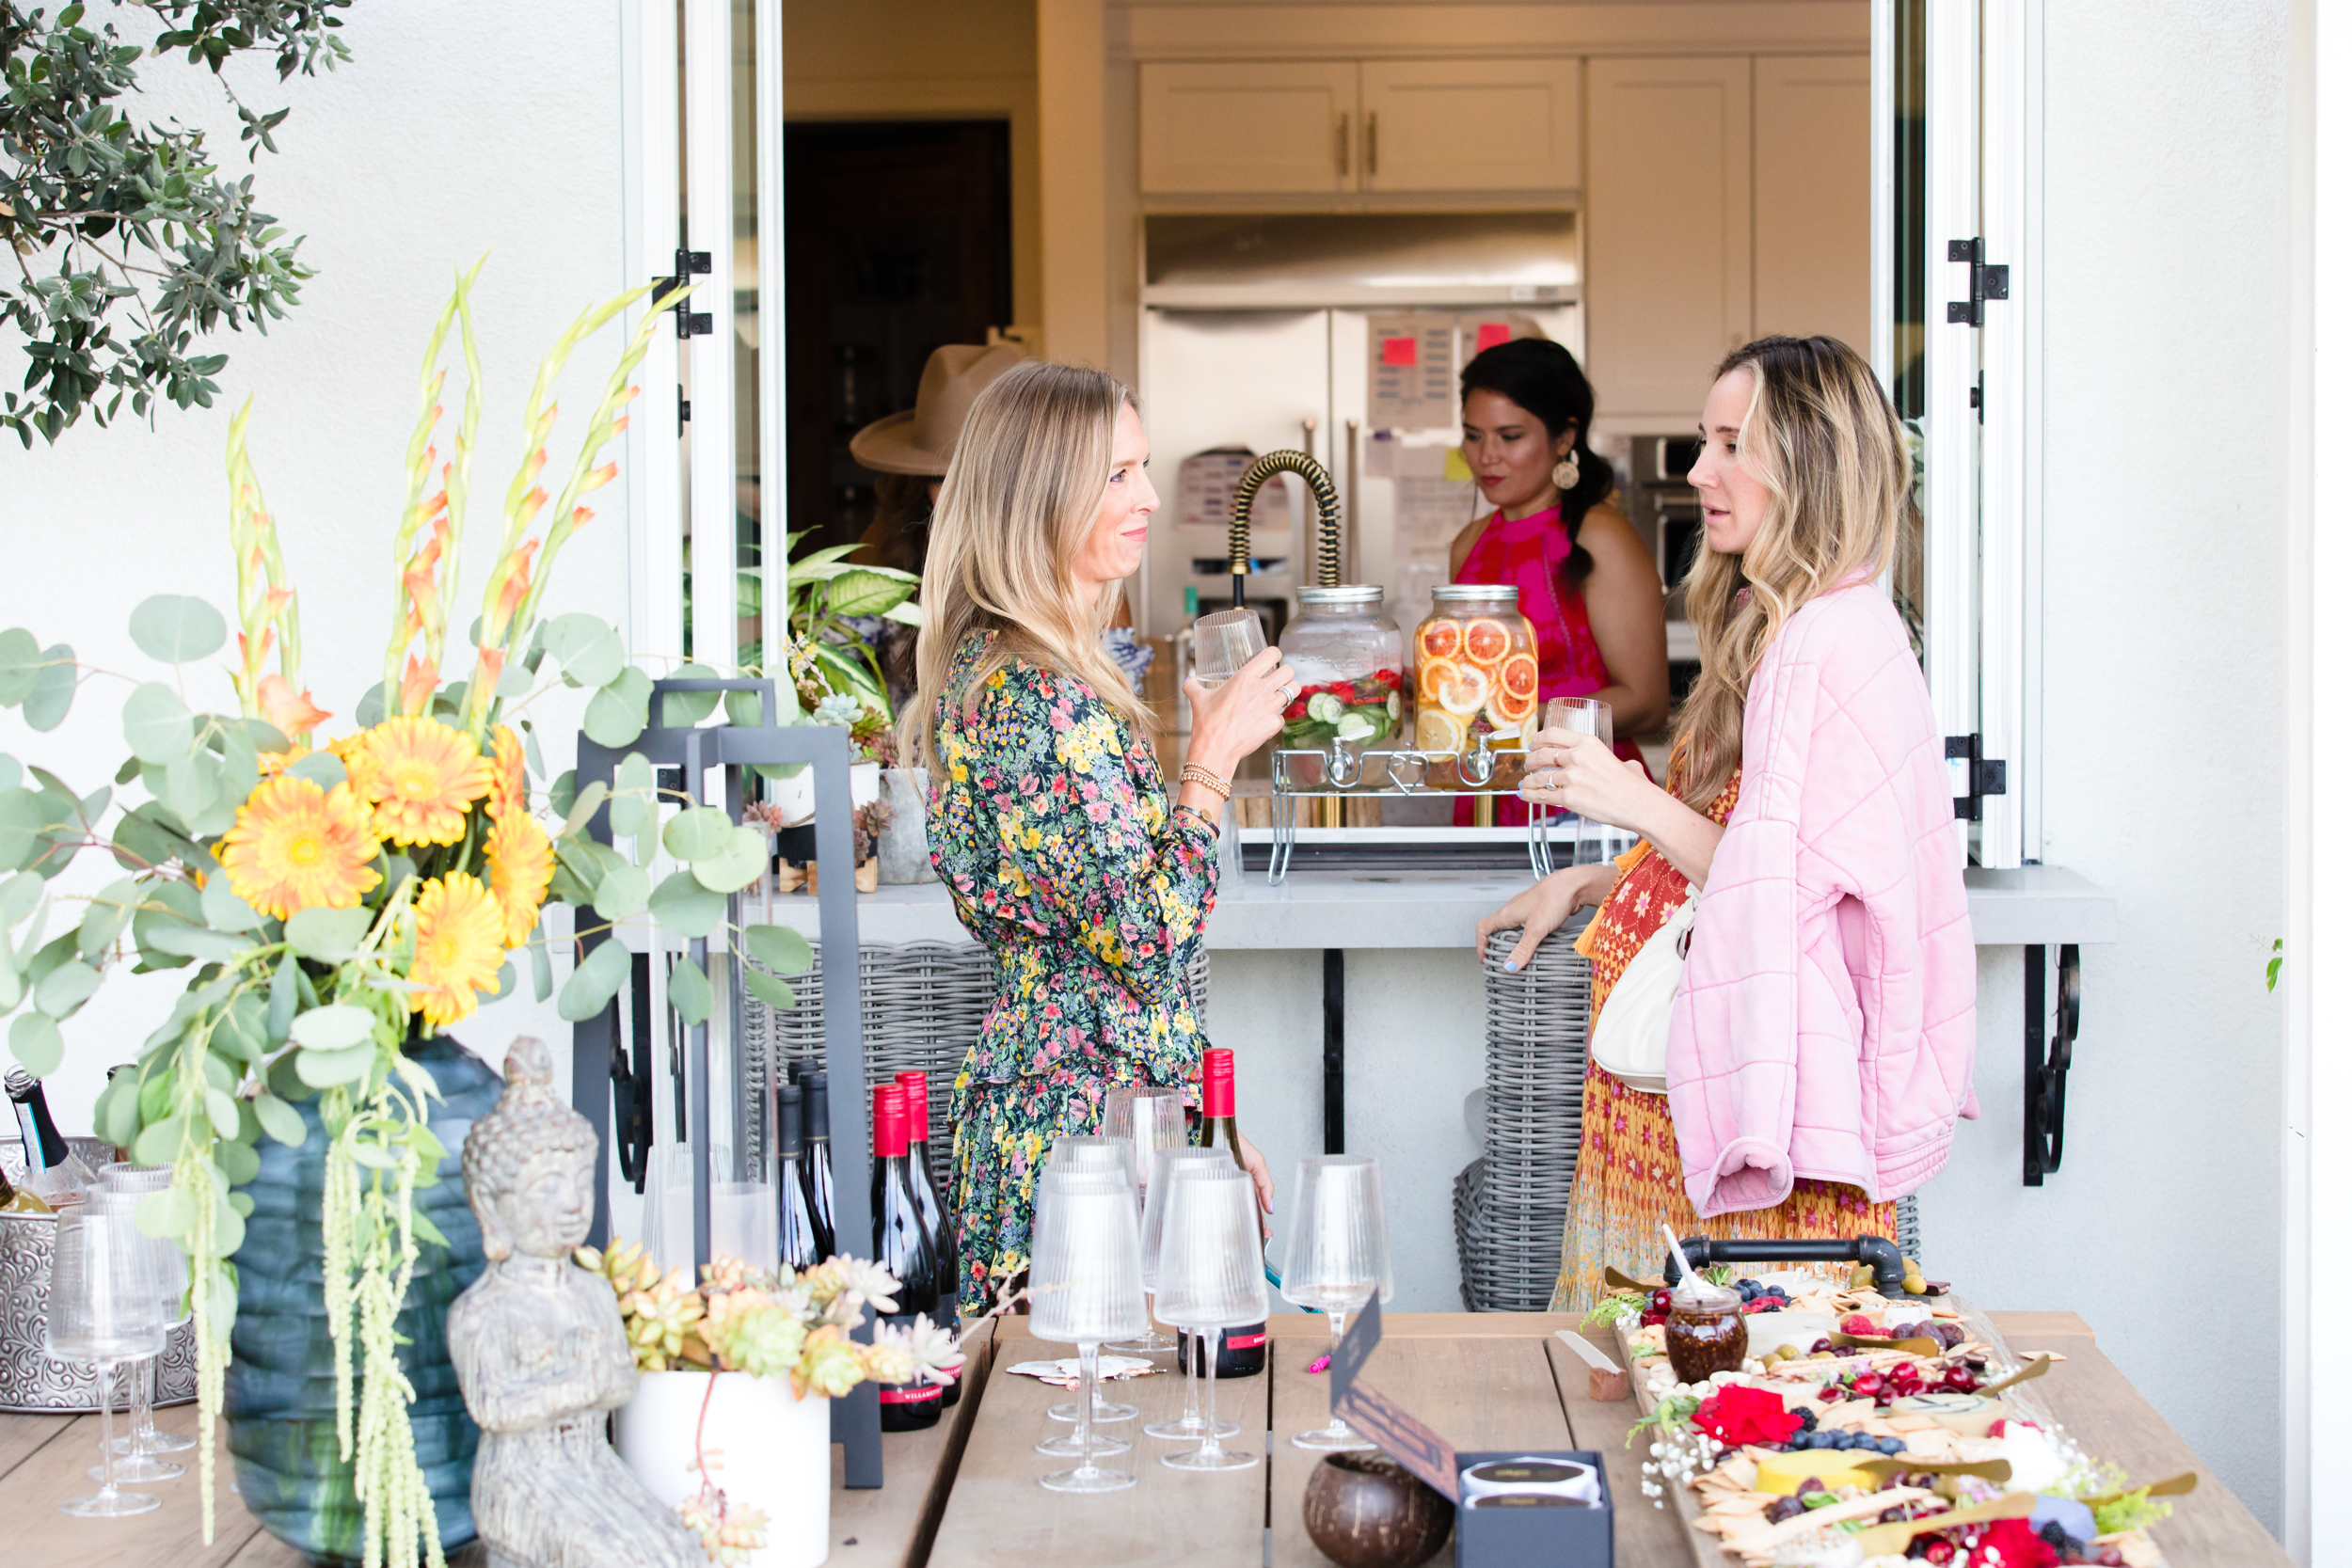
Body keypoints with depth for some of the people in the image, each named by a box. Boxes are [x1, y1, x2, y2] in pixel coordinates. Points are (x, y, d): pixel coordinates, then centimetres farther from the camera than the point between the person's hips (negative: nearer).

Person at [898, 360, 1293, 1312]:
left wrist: (1204, 1114, 20)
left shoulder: (991, 664, 13)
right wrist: (1215, 758, -10)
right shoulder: (1036, 696, -19)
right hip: (1089, 1124, -10)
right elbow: (1150, 932, -22)